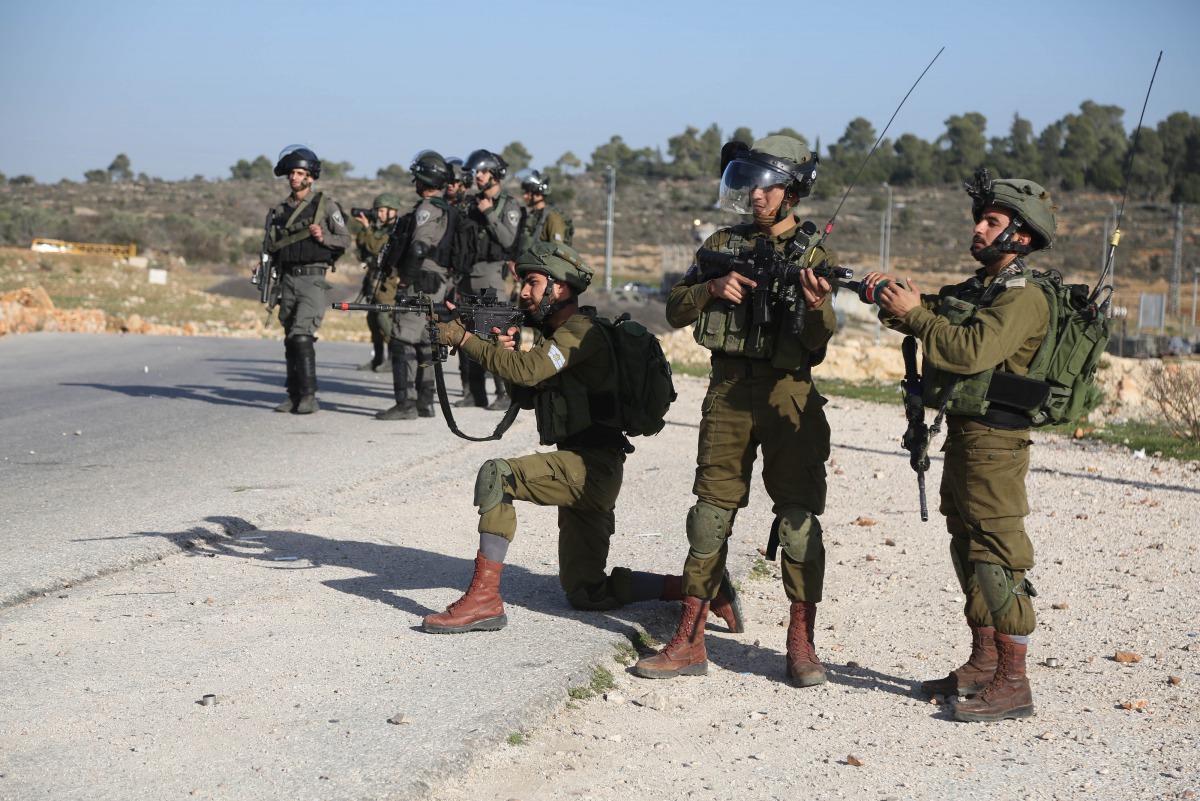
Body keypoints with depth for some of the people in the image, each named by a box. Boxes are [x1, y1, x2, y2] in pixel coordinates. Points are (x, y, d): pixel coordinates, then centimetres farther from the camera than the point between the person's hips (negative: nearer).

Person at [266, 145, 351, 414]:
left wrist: (324, 238, -16)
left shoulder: (325, 205, 0)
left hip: (313, 278, -6)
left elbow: (346, 240, 1)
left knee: (302, 335, -17)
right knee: (291, 339, 7)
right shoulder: (280, 210, 14)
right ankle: (294, 396, 13)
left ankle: (309, 397, -14)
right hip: (287, 279, 6)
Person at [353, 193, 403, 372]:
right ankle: (377, 359, 19)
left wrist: (367, 228, -15)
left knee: (386, 319, -17)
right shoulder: (378, 228, 16)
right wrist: (364, 227, 0)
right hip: (374, 280, 9)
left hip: (388, 282, -9)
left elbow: (378, 247, -19)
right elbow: (360, 243, 10)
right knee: (373, 319, 12)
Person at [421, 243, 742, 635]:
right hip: (581, 470, 10)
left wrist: (463, 339, -20)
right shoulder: (550, 333, 18)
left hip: (591, 467, -10)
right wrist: (510, 351, 1)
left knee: (495, 475, -25)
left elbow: (528, 370, -27)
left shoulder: (580, 332, -13)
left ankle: (484, 598, -24)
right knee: (585, 593, 11)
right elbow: (529, 396, 19)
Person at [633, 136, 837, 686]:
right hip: (727, 393, 3)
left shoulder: (813, 255, 1)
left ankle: (801, 642, 7)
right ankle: (689, 642, 9)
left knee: (798, 517, -2)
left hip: (788, 394, -3)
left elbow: (819, 339, -10)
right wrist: (713, 290, -10)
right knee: (711, 514, 4)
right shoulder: (723, 244, 10)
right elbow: (675, 310, 8)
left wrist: (816, 306, -31)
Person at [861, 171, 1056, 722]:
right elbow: (929, 316, 20)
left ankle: (1013, 685, -6)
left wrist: (914, 313, -18)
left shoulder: (1024, 299, -13)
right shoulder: (972, 290, 17)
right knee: (968, 551, 16)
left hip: (994, 442, -10)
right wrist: (891, 298, -1)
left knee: (998, 558, -9)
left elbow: (971, 351, -26)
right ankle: (983, 666, 28)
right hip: (961, 434, 10)